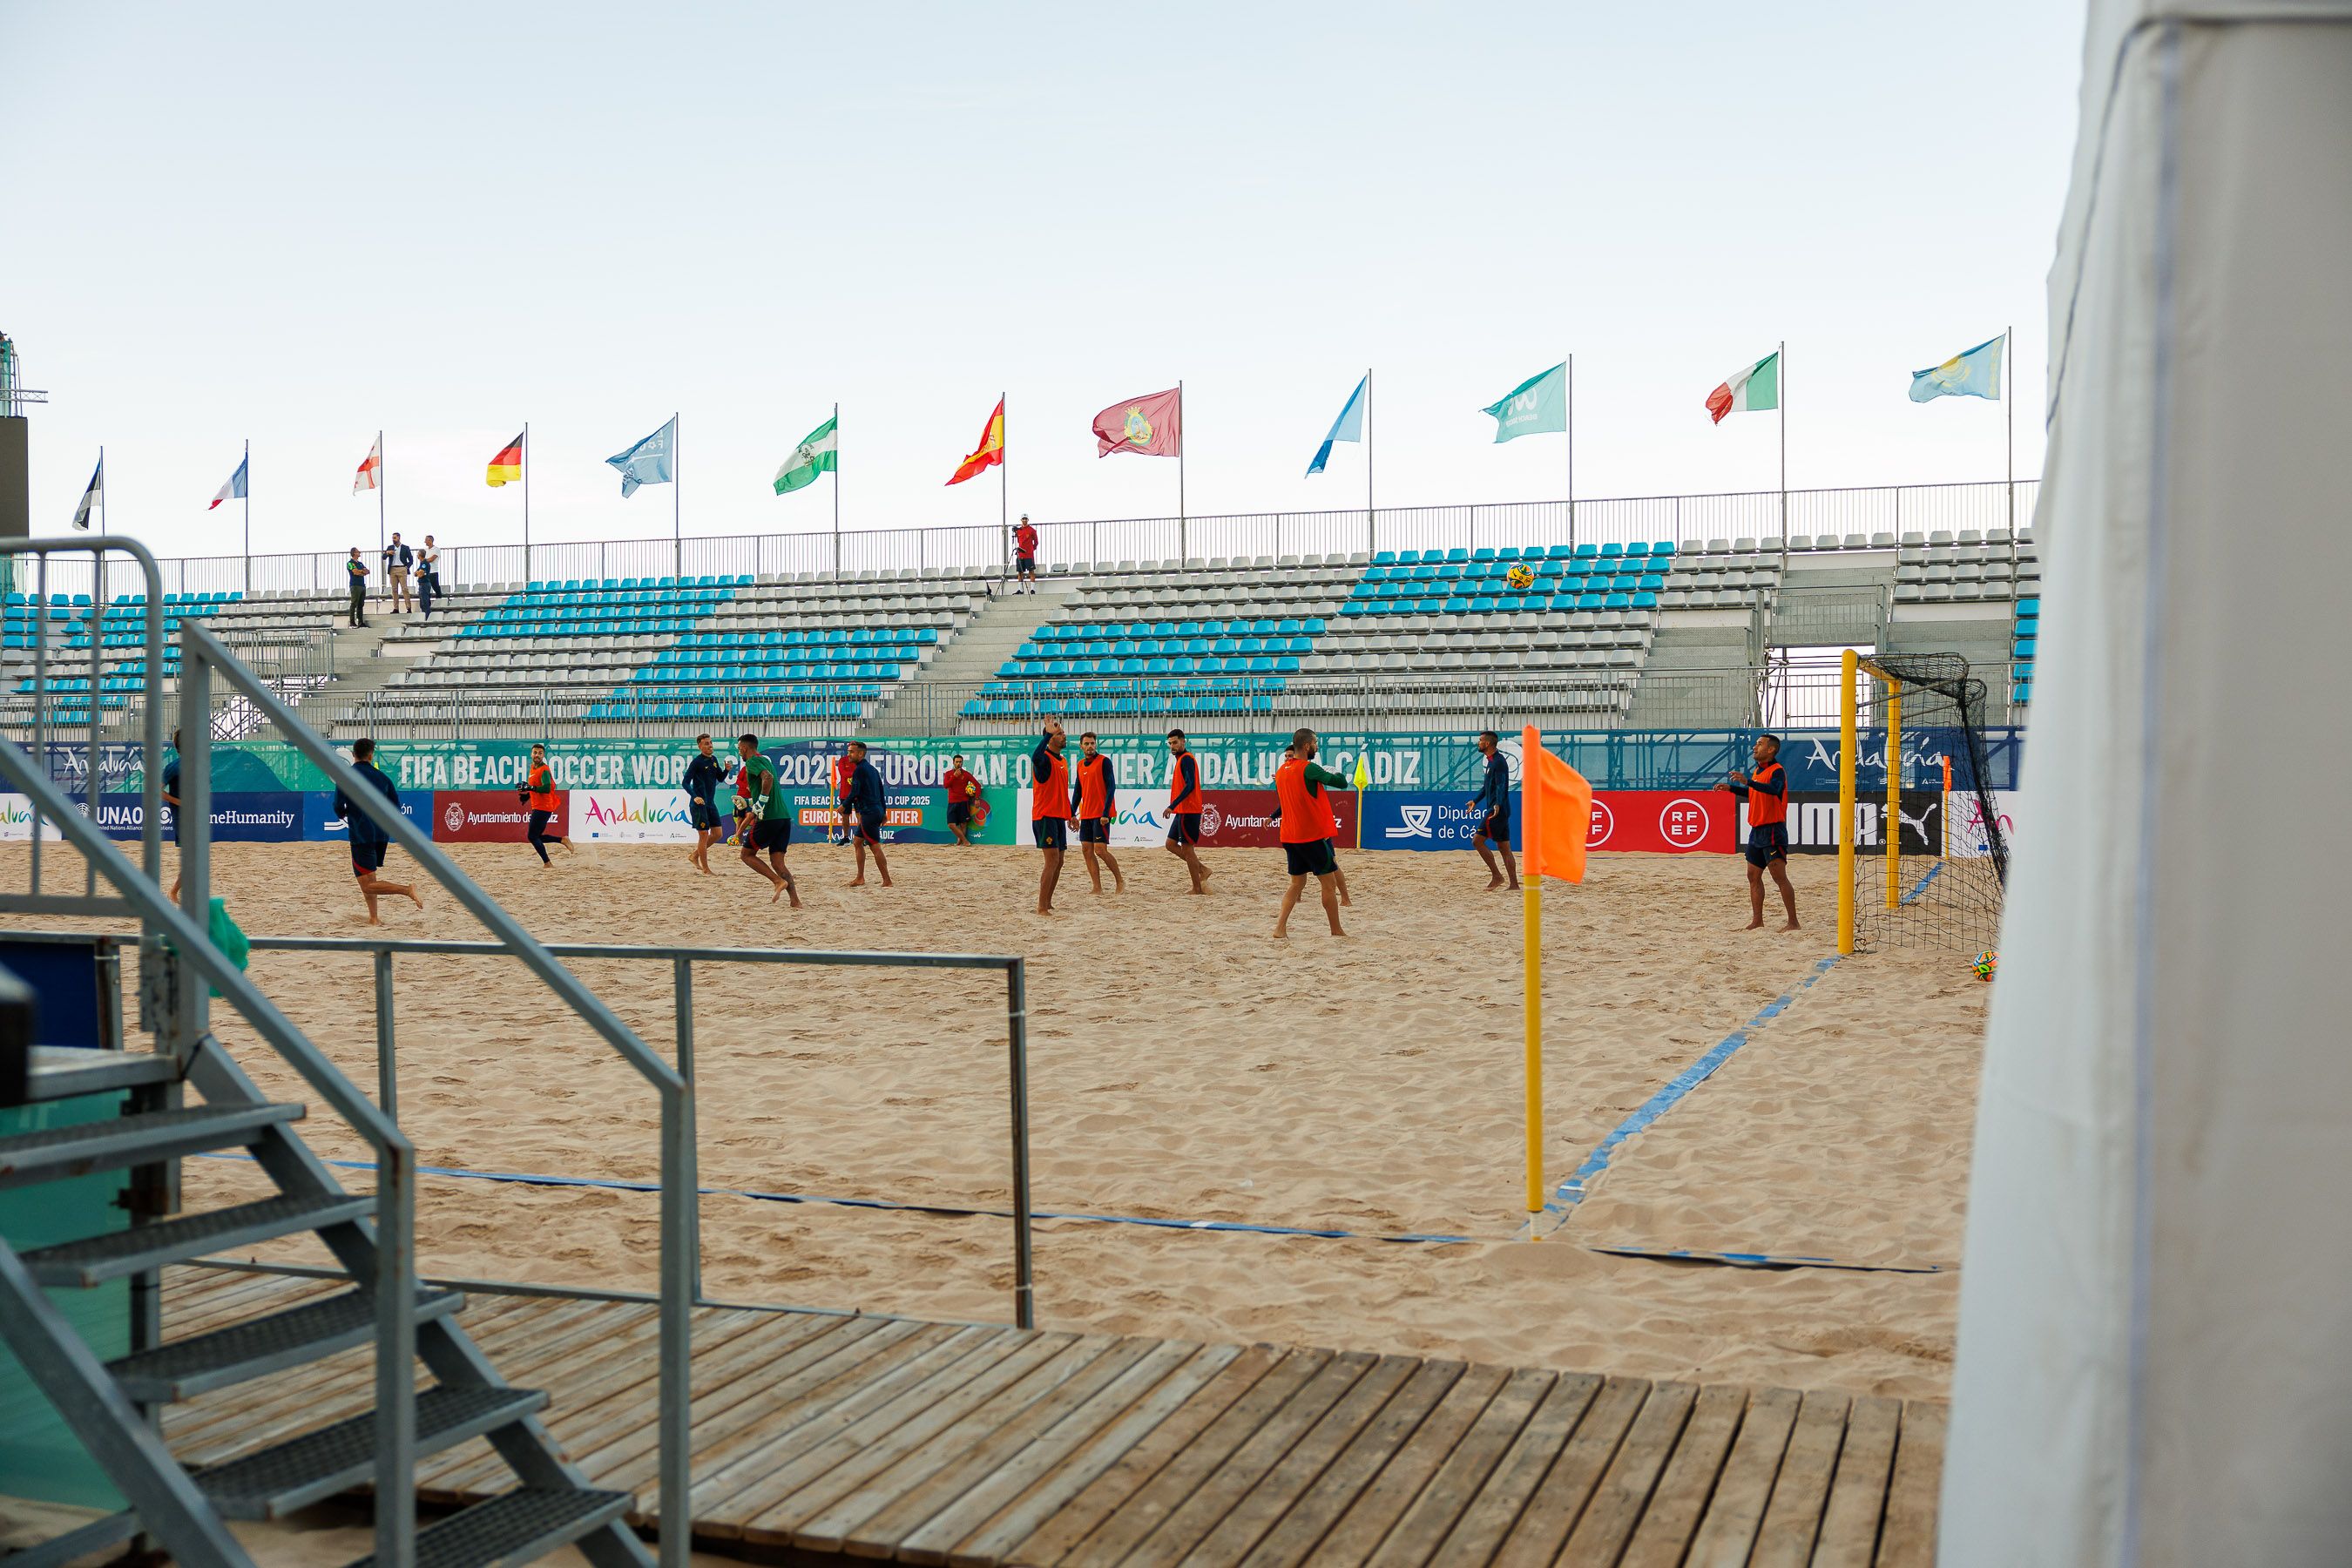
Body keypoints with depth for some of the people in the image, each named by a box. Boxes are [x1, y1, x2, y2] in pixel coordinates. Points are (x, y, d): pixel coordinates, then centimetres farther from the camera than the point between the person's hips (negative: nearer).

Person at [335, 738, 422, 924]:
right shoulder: (381, 776, 8)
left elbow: (338, 807, -10)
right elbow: (396, 806, 11)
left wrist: (344, 815, 13)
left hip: (361, 836, -6)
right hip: (382, 835, 6)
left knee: (368, 886, -6)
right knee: (369, 877, 23)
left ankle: (407, 890, -24)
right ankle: (373, 918, 19)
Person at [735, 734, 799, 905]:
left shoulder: (752, 762, -4)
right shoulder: (765, 761, 24)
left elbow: (768, 777, -23)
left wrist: (760, 804, -20)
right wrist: (748, 802, 36)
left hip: (768, 818, -8)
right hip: (784, 817, 8)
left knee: (747, 854, 6)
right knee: (777, 862, 7)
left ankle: (778, 881, -9)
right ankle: (795, 901, -6)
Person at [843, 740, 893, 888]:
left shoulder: (859, 770, -12)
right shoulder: (872, 769, 17)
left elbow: (854, 793, -16)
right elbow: (881, 791, 20)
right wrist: (884, 812, 23)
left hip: (868, 812, -10)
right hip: (877, 811, 10)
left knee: (875, 847, -9)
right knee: (857, 841, 17)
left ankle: (887, 881, -9)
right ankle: (860, 878, 18)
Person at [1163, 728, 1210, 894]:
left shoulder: (1186, 759, -13)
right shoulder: (1180, 759, 17)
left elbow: (1190, 786, -23)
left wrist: (1173, 805, -27)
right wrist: (1175, 806, 22)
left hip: (1188, 811, -10)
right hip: (1182, 811, 10)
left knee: (1187, 848, -5)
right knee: (1171, 844, 12)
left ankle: (1197, 889, 1)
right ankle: (1202, 870, 15)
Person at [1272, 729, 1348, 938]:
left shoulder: (1281, 771, 9)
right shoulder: (1308, 769, -15)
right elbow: (1342, 783, -17)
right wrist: (1337, 774, 3)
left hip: (1290, 836, 7)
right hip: (1315, 835, -7)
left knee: (1297, 883, 14)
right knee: (1329, 883, 4)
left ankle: (1280, 927, 1)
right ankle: (1336, 931, 10)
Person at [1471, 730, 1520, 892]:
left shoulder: (1498, 761, -13)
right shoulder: (1491, 761, 18)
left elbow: (1501, 786, -26)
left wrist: (1498, 804, -39)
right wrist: (1476, 801, 39)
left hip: (1497, 810, -10)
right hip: (1501, 811, 10)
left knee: (1477, 840, -9)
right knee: (1504, 848, 8)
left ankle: (1496, 875, -6)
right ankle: (1514, 885, 7)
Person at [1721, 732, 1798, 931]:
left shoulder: (1777, 770, -13)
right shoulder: (1758, 770, 14)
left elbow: (1774, 790, -34)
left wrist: (1748, 782, -43)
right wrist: (1731, 788, 25)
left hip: (1773, 830, -10)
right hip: (1756, 830, 10)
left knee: (1779, 877, -10)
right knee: (1753, 876, 10)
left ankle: (1793, 922, -7)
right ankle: (1757, 922, 15)